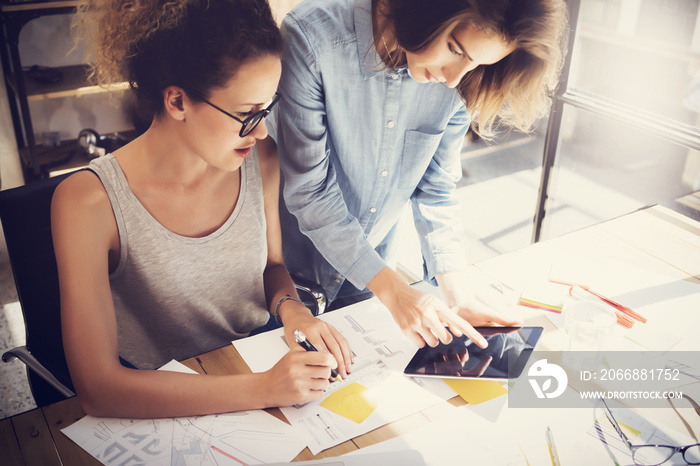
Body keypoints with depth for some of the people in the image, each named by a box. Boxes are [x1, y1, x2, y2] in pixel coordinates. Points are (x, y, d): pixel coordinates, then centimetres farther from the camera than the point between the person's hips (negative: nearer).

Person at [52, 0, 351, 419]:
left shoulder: (260, 162, -6)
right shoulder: (88, 203, -21)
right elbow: (97, 387, -25)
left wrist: (290, 308, -11)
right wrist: (263, 389, -30)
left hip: (261, 365, 4)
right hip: (161, 410, -3)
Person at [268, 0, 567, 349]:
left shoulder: (460, 80, -15)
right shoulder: (313, 37, -29)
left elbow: (435, 189, -6)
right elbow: (309, 192, -27)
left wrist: (456, 293, -16)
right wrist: (393, 290, -29)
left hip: (374, 270, 3)